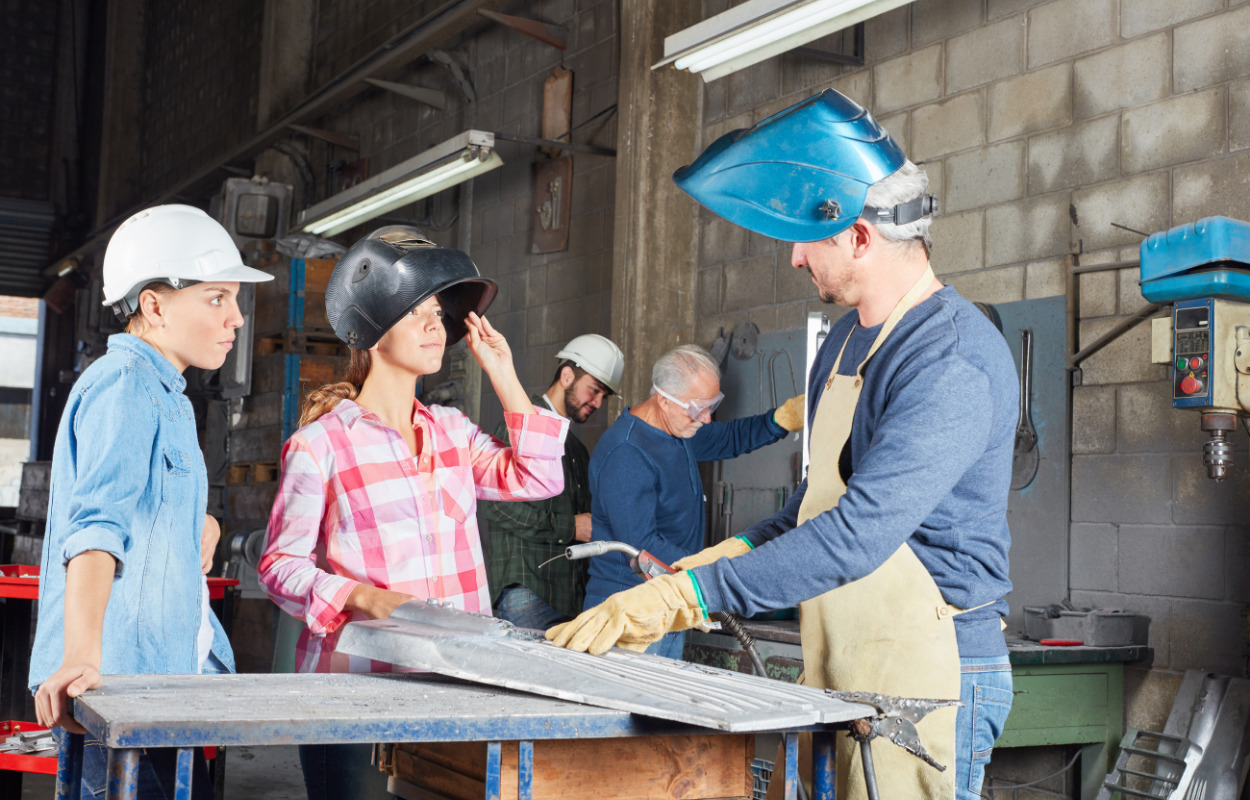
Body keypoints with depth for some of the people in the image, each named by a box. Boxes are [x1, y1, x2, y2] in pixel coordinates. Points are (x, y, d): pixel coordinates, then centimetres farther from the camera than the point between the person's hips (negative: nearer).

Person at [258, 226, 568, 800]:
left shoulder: (452, 431, 14)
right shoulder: (323, 441, -3)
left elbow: (539, 478, 7)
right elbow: (280, 564, -4)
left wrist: (504, 378, 8)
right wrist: (366, 598, -21)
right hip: (356, 682, -4)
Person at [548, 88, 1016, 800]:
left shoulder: (953, 359, -20)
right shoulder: (847, 339, 12)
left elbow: (859, 533, -28)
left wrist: (684, 597, -29)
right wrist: (735, 554, 7)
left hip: (928, 674, -8)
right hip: (834, 669, 8)